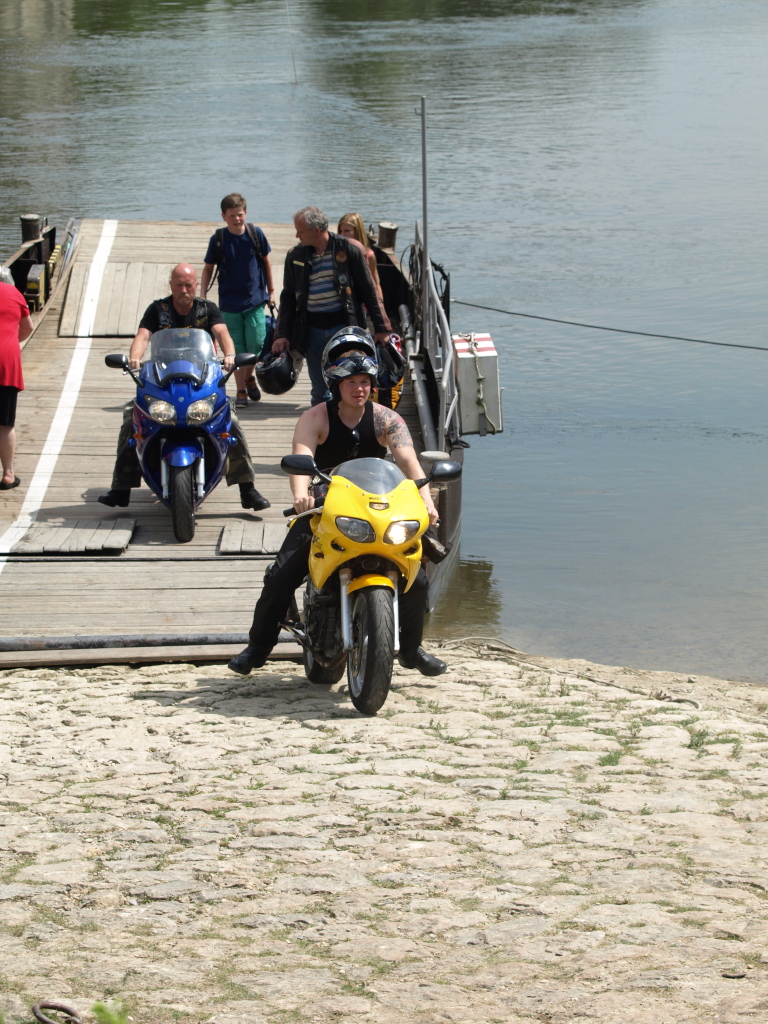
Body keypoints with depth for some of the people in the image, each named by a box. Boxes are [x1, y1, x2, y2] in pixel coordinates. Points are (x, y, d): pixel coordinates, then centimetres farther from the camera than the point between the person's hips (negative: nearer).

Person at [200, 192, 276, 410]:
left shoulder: (256, 234, -2)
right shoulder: (218, 239, -3)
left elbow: (266, 262, 10)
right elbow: (208, 268, 7)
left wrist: (270, 290, 16)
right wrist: (202, 296, -2)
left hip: (255, 301, 0)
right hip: (229, 303, 0)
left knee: (256, 344, -5)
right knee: (236, 349, 2)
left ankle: (249, 377, 23)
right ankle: (241, 391, 13)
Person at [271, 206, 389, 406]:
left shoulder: (348, 250, -3)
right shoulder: (295, 256, 6)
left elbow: (368, 291, 2)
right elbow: (288, 297, 12)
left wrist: (380, 328, 3)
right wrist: (282, 335, 4)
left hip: (344, 328, -3)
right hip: (312, 330, 3)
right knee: (320, 392, 6)